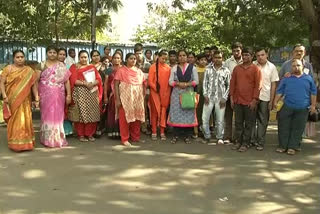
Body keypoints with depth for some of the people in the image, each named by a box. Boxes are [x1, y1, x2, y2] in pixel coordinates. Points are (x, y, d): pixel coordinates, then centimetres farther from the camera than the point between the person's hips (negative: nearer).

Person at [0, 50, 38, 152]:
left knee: (25, 120, 1)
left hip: (24, 101, 1)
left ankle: (25, 142, 14)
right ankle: (15, 143, 13)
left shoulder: (29, 71, 7)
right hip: (12, 100, -1)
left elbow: (34, 85, 6)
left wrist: (36, 99, 1)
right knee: (14, 121, 4)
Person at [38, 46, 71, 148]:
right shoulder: (42, 65, 6)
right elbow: (36, 80, 6)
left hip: (58, 95, 0)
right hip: (45, 94, 0)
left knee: (57, 116, 2)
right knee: (47, 115, 3)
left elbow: (67, 81, 2)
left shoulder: (61, 65, 5)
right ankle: (47, 139, 11)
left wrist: (69, 94, -4)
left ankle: (57, 138, 11)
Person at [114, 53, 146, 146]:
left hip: (138, 98, 4)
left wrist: (143, 97, 6)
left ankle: (135, 137, 21)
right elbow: (116, 85, -6)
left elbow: (143, 85, 14)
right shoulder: (121, 70, -1)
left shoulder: (139, 71, 12)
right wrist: (117, 99, -13)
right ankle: (125, 139, 7)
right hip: (126, 98, -4)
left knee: (137, 118, 7)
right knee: (125, 118, -1)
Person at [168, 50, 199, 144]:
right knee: (176, 113, -1)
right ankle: (176, 135, 6)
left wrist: (187, 84, -14)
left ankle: (187, 136, 6)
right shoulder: (174, 68, 8)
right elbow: (170, 81, 4)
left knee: (188, 113, -1)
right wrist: (178, 84, -14)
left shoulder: (192, 68, 5)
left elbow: (196, 81, 1)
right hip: (176, 93, 1)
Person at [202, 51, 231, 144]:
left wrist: (224, 98, -4)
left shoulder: (226, 71, 2)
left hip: (220, 99, -1)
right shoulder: (208, 69, 7)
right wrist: (205, 95, -3)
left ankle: (220, 138, 18)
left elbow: (229, 85, 4)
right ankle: (207, 137, 19)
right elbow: (205, 82, 7)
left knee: (220, 120, 2)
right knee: (205, 118, 2)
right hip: (209, 97, 2)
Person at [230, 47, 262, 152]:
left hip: (250, 102, -4)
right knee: (238, 123, 10)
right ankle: (238, 141, 20)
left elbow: (258, 85, -7)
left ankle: (245, 143, 12)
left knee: (248, 124, 4)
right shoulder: (237, 68, 9)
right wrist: (231, 97, 4)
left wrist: (254, 100, -12)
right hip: (237, 100, 4)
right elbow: (232, 83, 10)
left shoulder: (256, 69, -3)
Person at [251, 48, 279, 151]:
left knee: (263, 121, 6)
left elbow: (273, 84, 2)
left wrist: (271, 101, -2)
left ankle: (260, 142, 14)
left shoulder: (272, 67, 0)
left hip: (265, 98, 0)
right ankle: (252, 139, 20)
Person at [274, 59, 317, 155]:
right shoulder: (286, 79, 7)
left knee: (297, 129, 5)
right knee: (284, 127, 4)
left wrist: (313, 105, 5)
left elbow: (313, 93, 10)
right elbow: (280, 91, 7)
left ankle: (292, 147, 14)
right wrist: (275, 102, -3)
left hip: (302, 109, 0)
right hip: (287, 107, 0)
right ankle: (282, 146, 15)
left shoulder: (308, 78, 8)